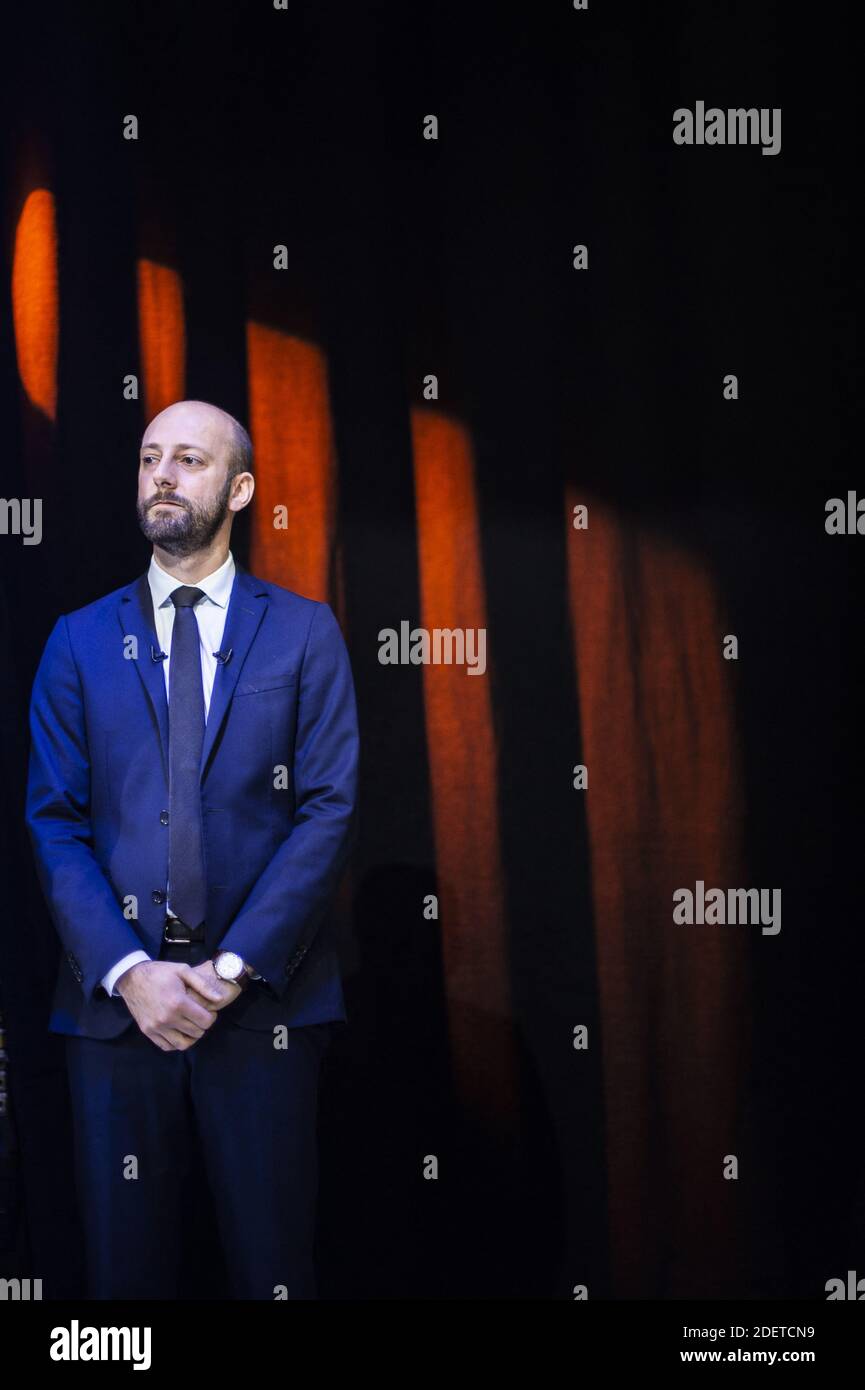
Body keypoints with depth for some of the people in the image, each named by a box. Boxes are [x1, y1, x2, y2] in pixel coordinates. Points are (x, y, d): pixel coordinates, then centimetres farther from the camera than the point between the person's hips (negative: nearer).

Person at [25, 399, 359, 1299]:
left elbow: (330, 810, -2)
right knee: (126, 1266, 8)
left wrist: (232, 969, -11)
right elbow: (53, 823, 3)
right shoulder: (80, 642, 10)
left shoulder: (304, 633, 6)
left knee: (272, 1266, 5)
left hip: (262, 999, -1)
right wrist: (128, 972, -11)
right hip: (115, 1003, 1)